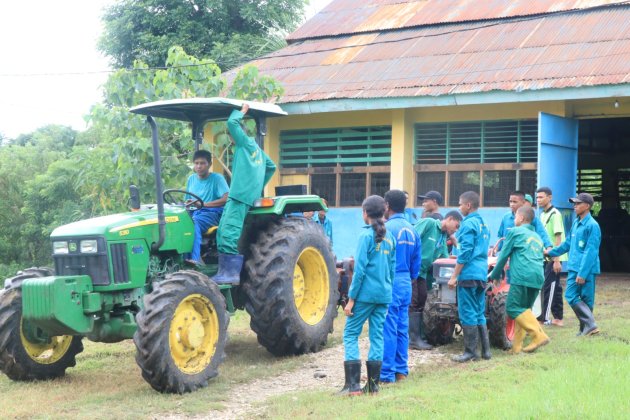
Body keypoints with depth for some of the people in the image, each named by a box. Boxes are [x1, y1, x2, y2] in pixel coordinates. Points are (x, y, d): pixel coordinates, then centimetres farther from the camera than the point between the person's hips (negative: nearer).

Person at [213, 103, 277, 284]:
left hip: (240, 195, -10)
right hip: (241, 195, 10)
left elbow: (232, 123, -11)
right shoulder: (256, 148, 24)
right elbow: (271, 167, 33)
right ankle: (225, 271, 4)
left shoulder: (245, 142, -1)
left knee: (229, 232, -17)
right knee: (223, 232, 6)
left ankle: (232, 273, -21)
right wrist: (259, 186, 32)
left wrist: (242, 111, 5)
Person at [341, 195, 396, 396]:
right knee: (377, 336, 10)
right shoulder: (389, 237, 10)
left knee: (350, 334, 2)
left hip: (366, 294, -6)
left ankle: (353, 384, -4)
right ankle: (373, 384, 12)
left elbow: (360, 269, -13)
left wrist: (351, 298, -10)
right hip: (384, 295, 6)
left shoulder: (366, 235, -10)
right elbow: (392, 268, 13)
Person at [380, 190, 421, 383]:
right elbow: (417, 261, 14)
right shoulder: (412, 230, 10)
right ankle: (401, 370, 19)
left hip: (390, 283, -8)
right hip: (406, 284, 8)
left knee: (388, 330, -4)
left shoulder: (387, 228, -14)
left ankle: (387, 374, -2)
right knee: (402, 329, 13)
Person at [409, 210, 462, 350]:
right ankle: (414, 339, -5)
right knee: (413, 304, -7)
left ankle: (419, 338, 16)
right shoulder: (428, 223, -9)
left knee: (419, 305, 11)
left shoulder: (443, 238, 16)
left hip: (422, 272, 9)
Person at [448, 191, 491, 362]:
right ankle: (485, 350, 12)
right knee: (479, 314, 12)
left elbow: (465, 252, -16)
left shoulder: (468, 224, -11)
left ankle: (471, 351, -2)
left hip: (468, 275, -9)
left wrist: (454, 276, -14)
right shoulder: (483, 224, 15)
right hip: (482, 274, 9)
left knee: (467, 314, -4)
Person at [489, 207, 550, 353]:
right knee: (523, 310, 12)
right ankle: (517, 347, 6)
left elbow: (503, 255, 8)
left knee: (513, 309, -7)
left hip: (522, 277, -7)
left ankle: (539, 335, -18)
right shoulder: (537, 237, 27)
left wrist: (495, 275, 20)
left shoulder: (515, 232, 7)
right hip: (537, 278, 7)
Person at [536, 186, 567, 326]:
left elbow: (558, 238, -17)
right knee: (554, 288, 11)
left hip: (554, 257, -8)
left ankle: (544, 318, -6)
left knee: (549, 287, -7)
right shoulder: (542, 214, 13)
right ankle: (558, 318, 17)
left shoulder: (554, 214, -13)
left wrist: (556, 260, -20)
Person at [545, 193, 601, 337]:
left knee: (586, 299, -4)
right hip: (574, 268, 7)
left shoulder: (592, 226, -13)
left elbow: (590, 252, -17)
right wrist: (550, 252, 28)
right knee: (571, 296, 1)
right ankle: (586, 328, 4)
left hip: (586, 270, -7)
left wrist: (583, 273, -20)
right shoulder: (575, 223, 12)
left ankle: (589, 325, 2)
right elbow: (568, 243, 24)